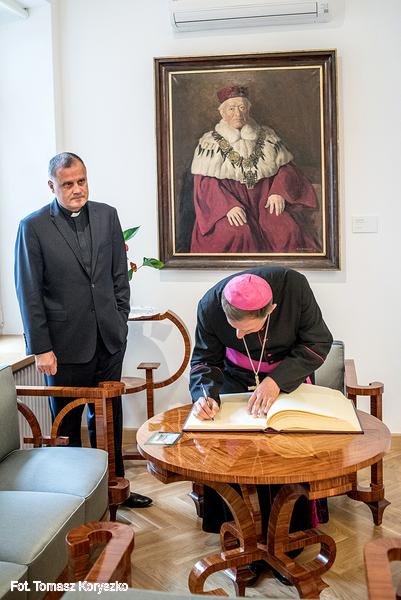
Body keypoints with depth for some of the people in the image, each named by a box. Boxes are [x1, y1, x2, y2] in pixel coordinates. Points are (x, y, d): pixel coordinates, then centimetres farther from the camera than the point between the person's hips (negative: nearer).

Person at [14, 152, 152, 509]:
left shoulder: (107, 215, 5)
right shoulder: (33, 227, -8)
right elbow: (29, 294, -7)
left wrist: (120, 320, 8)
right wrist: (40, 348, -9)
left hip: (109, 340, 4)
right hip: (65, 345, -4)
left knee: (109, 419, 16)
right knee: (67, 425, 9)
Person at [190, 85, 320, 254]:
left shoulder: (267, 137, 16)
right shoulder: (210, 143, 7)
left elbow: (285, 167, 14)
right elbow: (206, 183, -3)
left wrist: (278, 193, -7)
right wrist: (229, 206, -20)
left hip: (265, 202, 2)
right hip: (226, 204, -2)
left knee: (289, 230, -25)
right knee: (239, 233, -32)